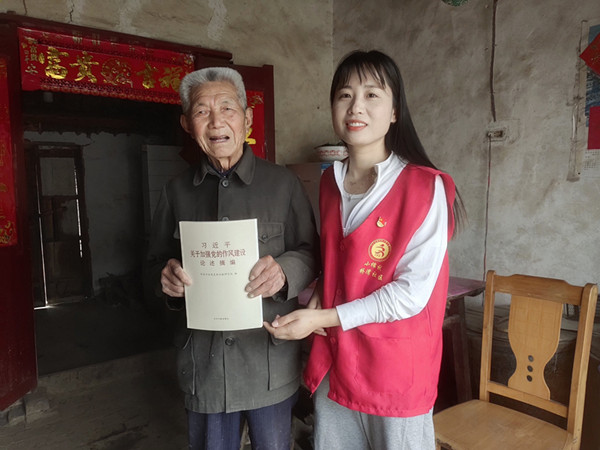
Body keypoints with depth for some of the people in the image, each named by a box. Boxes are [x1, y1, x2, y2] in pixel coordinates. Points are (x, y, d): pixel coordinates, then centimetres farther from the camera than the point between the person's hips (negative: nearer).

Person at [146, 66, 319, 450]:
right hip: (202, 359, 2)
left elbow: (312, 253, -2)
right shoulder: (177, 191, 5)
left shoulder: (283, 183, -4)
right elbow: (156, 261, 10)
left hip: (269, 359, -2)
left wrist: (284, 270, -23)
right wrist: (166, 276, -12)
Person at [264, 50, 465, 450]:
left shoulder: (426, 188, -15)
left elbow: (413, 292, -17)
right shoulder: (330, 183, 4)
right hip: (333, 361, 5)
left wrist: (325, 319, -19)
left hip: (395, 371, -5)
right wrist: (317, 295, -2)